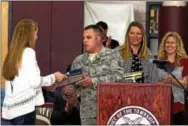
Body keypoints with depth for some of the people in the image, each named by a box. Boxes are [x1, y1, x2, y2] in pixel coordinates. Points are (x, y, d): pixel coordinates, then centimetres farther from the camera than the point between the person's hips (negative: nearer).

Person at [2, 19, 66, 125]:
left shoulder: (13, 53, 15)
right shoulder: (28, 52, -7)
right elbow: (34, 81, -13)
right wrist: (54, 77, 2)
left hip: (13, 106, 8)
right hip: (24, 106, -8)